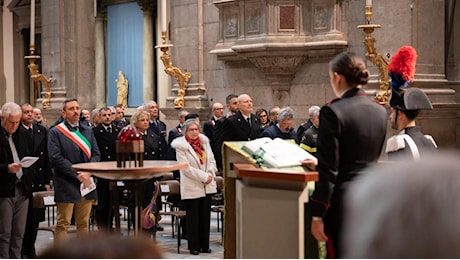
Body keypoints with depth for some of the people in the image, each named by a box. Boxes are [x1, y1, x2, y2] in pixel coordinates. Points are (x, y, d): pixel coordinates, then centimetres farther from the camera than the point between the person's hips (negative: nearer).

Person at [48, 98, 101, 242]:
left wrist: (88, 172, -8)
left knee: (84, 223, 10)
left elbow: (96, 154, 10)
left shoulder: (88, 131, 14)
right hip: (66, 185, -5)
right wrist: (77, 174, -15)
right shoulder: (55, 132, -4)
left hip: (86, 182, 5)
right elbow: (56, 158, -12)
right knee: (63, 223, -2)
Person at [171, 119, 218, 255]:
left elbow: (211, 161, 12)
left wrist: (210, 174, -7)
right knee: (193, 217, 0)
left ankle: (204, 245, 16)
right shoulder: (181, 147, -8)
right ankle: (194, 246, 8)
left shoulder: (204, 142, 10)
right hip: (191, 187, -5)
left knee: (205, 216, 8)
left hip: (207, 186, 5)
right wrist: (204, 177, -16)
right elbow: (186, 168, -14)